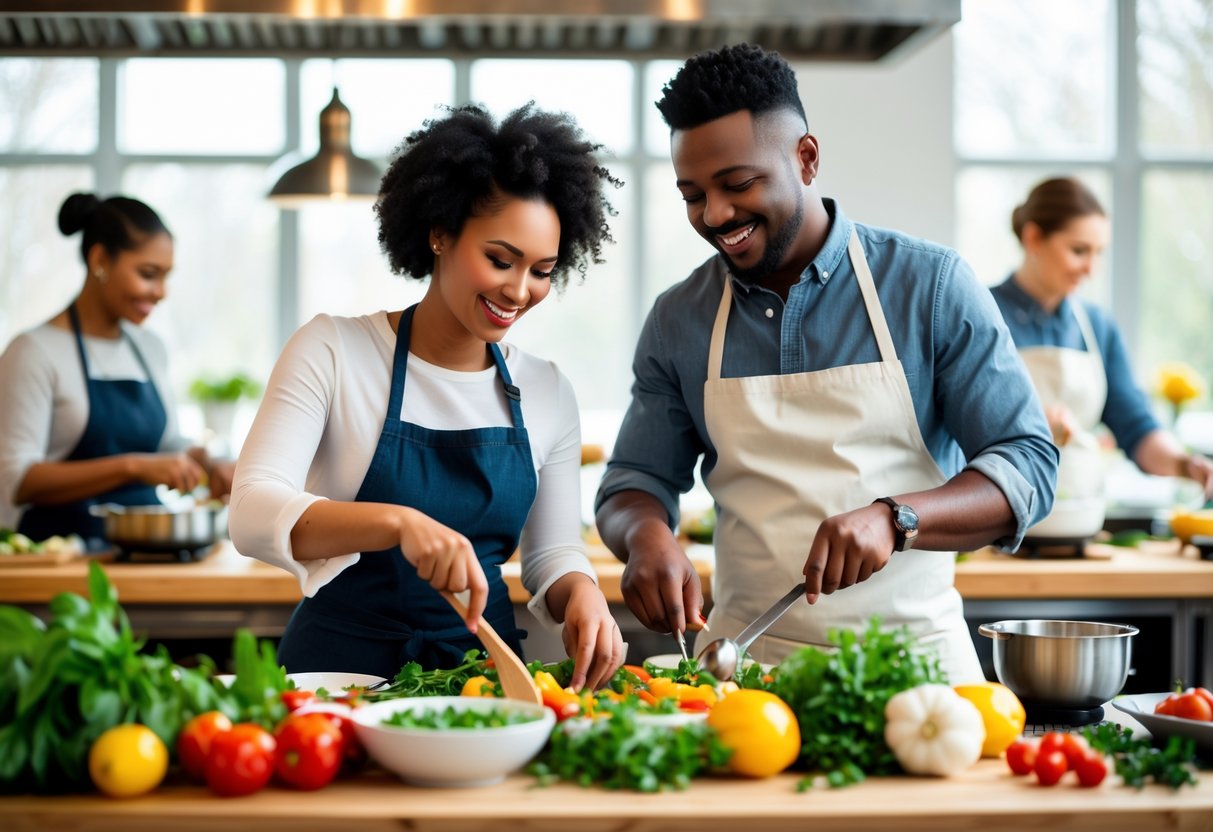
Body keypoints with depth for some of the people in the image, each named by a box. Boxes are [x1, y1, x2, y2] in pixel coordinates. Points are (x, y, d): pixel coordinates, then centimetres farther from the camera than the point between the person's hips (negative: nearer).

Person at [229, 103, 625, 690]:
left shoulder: (547, 393, 8)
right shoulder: (332, 352, -4)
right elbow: (253, 514, -15)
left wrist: (581, 592, -9)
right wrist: (397, 522, -31)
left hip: (482, 663, 3)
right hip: (345, 662, -3)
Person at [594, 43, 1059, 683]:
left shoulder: (931, 285, -1)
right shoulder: (678, 320, 8)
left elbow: (1029, 467, -3)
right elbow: (635, 480, 13)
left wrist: (895, 519, -20)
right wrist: (645, 532, -11)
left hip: (914, 654, -1)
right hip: (747, 661, 2)